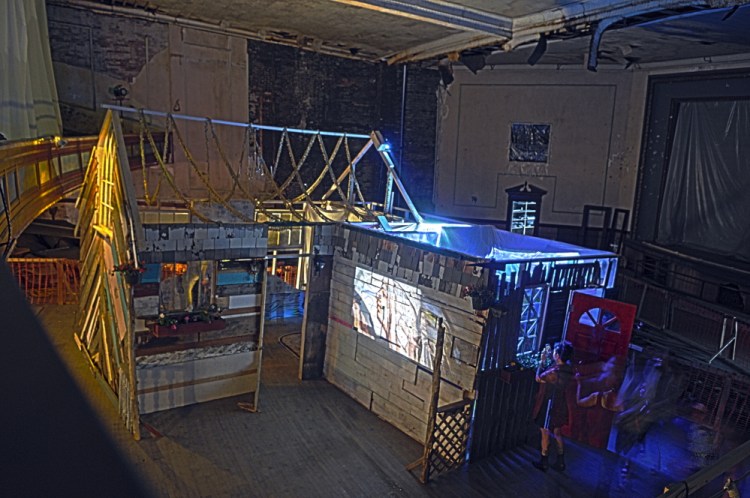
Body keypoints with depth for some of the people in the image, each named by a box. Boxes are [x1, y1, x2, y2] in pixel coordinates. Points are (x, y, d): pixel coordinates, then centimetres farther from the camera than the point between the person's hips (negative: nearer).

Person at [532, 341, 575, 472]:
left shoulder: (554, 372, -29)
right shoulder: (568, 369, -5)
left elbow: (539, 378, -13)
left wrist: (542, 360, -8)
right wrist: (547, 361, 7)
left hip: (549, 405, -7)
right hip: (560, 406, 7)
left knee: (545, 433, 9)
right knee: (557, 433, 19)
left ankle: (544, 462, 22)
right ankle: (560, 462, 29)